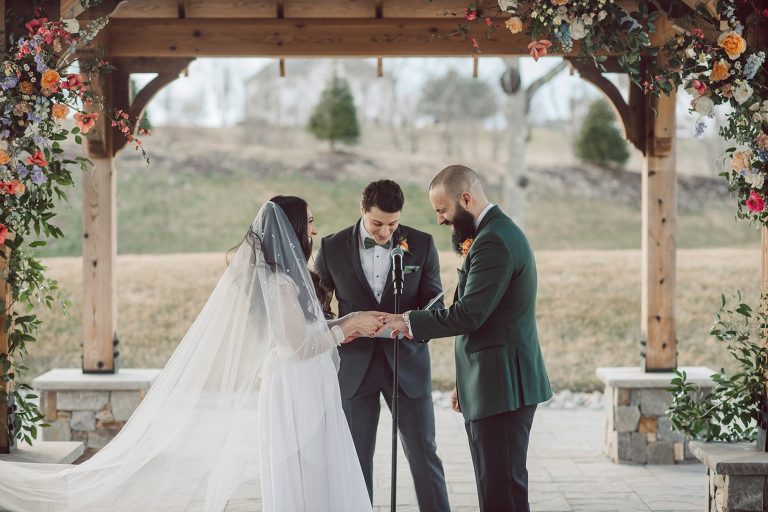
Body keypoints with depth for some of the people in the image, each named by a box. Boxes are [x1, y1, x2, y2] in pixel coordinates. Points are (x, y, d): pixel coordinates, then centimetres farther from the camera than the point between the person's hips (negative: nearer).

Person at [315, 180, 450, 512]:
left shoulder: (421, 245, -2)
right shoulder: (332, 248, -3)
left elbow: (434, 303, 2)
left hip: (406, 362, 0)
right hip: (354, 365, 0)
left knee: (423, 453, 3)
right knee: (356, 456, 7)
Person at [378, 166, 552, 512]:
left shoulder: (493, 242, -17)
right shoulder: (496, 232, 18)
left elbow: (468, 315, -22)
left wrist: (407, 322, -11)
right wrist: (464, 383, 24)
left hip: (503, 388, -11)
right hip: (496, 384, 11)